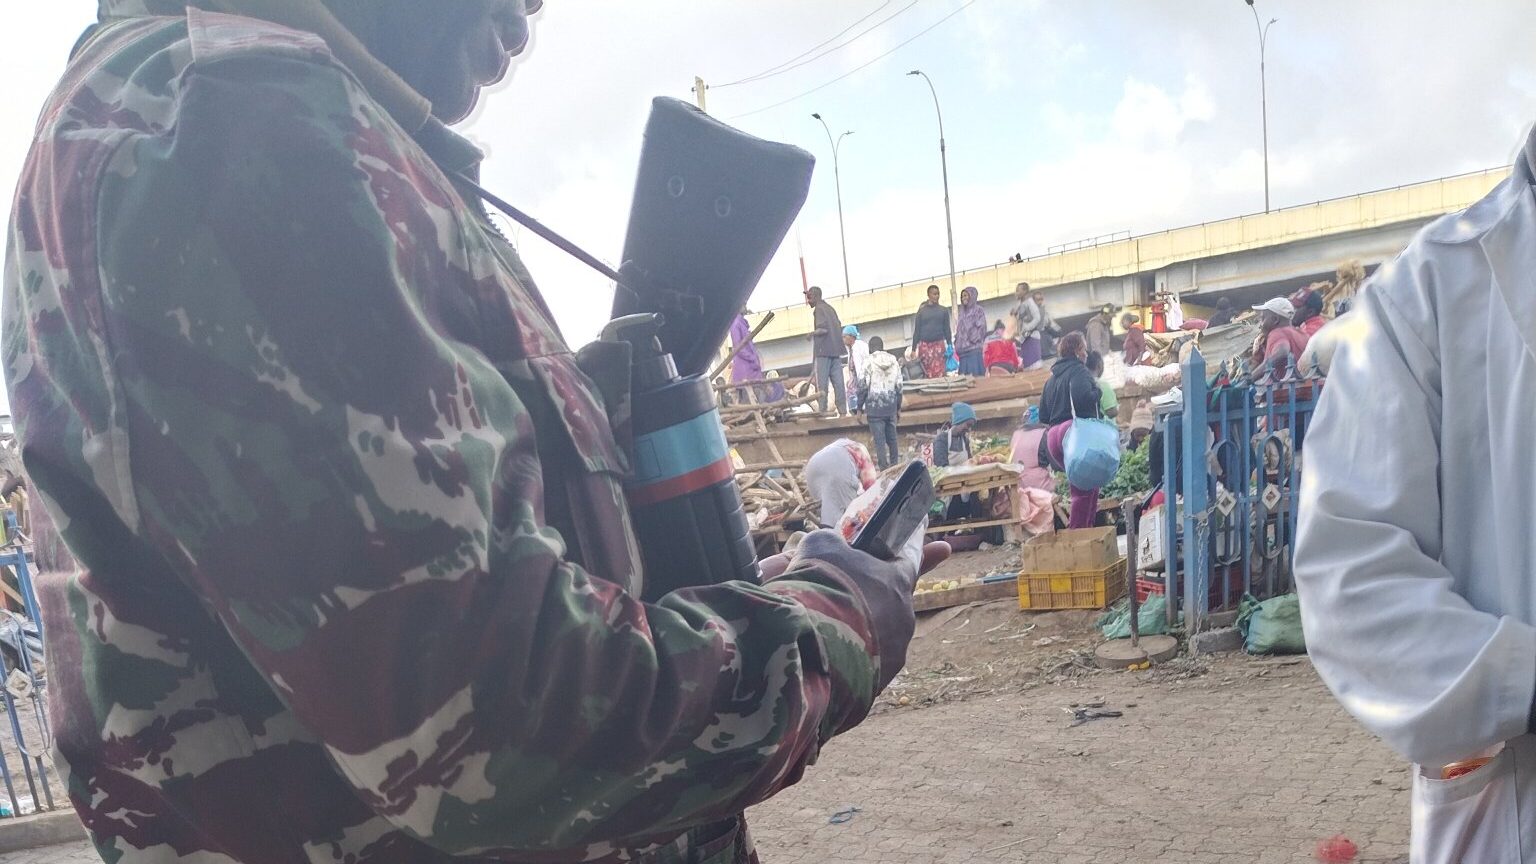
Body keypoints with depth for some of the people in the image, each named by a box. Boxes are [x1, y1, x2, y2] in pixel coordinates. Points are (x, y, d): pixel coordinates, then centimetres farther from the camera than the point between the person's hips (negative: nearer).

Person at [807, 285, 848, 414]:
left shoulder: (819, 309, -6)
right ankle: (843, 410, 0)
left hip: (824, 351, -8)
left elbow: (823, 329, -18)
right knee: (838, 382, 4)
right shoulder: (830, 308, 19)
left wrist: (812, 333, -1)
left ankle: (822, 411, -9)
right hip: (836, 350, 8)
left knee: (821, 383, -6)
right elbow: (839, 325, 20)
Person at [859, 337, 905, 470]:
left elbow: (863, 386, -9)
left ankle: (884, 470, -4)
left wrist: (859, 408, -1)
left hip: (874, 408, -4)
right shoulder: (894, 361, 6)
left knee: (880, 440, -3)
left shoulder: (869, 363, -7)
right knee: (892, 439, 14)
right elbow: (899, 386, 9)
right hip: (891, 407, 4)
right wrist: (898, 408, 16)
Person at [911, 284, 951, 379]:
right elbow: (917, 330, 8)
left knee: (938, 372, -10)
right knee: (927, 372, -4)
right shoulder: (922, 311, 8)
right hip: (924, 345, 0)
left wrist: (949, 346, 1)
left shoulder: (944, 310, 9)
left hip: (939, 344, 0)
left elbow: (947, 329, 10)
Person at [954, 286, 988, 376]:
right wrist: (958, 345, 10)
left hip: (974, 347, -6)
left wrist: (973, 339, -15)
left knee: (975, 373, -11)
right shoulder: (963, 312, 20)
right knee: (965, 374, 1)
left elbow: (981, 328, -7)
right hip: (963, 348, 6)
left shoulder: (978, 310, 1)